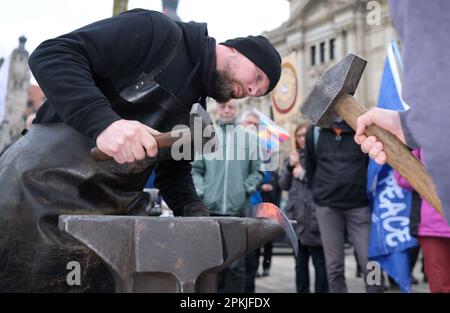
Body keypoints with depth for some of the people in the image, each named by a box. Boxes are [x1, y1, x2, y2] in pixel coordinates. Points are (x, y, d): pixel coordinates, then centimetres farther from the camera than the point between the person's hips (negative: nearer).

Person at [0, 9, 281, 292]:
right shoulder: (160, 33, -10)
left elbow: (174, 170, 20)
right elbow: (51, 54, -17)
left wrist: (193, 209, -1)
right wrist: (104, 121, -32)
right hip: (42, 186, -7)